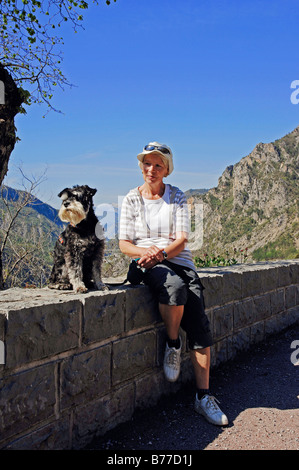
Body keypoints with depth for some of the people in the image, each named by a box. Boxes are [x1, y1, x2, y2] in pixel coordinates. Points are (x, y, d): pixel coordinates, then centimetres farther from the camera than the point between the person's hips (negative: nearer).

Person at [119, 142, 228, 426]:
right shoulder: (131, 199, 7)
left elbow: (182, 240, -1)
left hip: (178, 260, 2)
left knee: (199, 324, -15)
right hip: (145, 264, -2)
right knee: (175, 286, -36)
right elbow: (124, 244, 3)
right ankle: (172, 344, -9)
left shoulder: (177, 197, 8)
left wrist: (161, 253, -21)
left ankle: (203, 397, -7)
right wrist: (145, 251, -18)